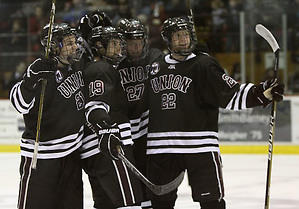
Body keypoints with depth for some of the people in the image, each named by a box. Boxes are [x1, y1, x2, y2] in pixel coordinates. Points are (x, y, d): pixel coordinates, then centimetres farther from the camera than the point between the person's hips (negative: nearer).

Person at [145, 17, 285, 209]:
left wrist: (261, 93, -23)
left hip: (200, 148, -4)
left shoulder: (204, 65, -2)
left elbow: (231, 94, -9)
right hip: (160, 149, 4)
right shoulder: (155, 69, 13)